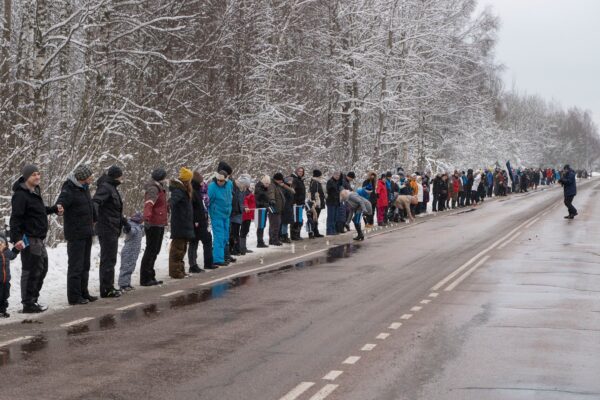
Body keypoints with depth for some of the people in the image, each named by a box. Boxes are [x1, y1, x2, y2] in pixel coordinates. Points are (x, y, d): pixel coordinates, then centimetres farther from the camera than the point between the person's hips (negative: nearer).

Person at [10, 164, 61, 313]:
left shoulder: (35, 192, 15)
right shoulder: (21, 195, -16)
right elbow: (15, 218, -22)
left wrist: (54, 209, 19)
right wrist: (16, 238, -29)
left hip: (39, 239, 10)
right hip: (29, 239, -10)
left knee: (42, 269, 16)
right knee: (31, 271, -7)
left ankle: (33, 300, 26)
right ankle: (28, 304, -1)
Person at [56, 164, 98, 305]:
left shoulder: (84, 188, 10)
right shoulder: (69, 190, -17)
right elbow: (60, 203, -33)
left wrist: (95, 219, 39)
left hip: (87, 234, 9)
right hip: (76, 235, -9)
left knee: (85, 266, 16)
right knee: (75, 266, -4)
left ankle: (83, 293, 25)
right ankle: (74, 297, 2)